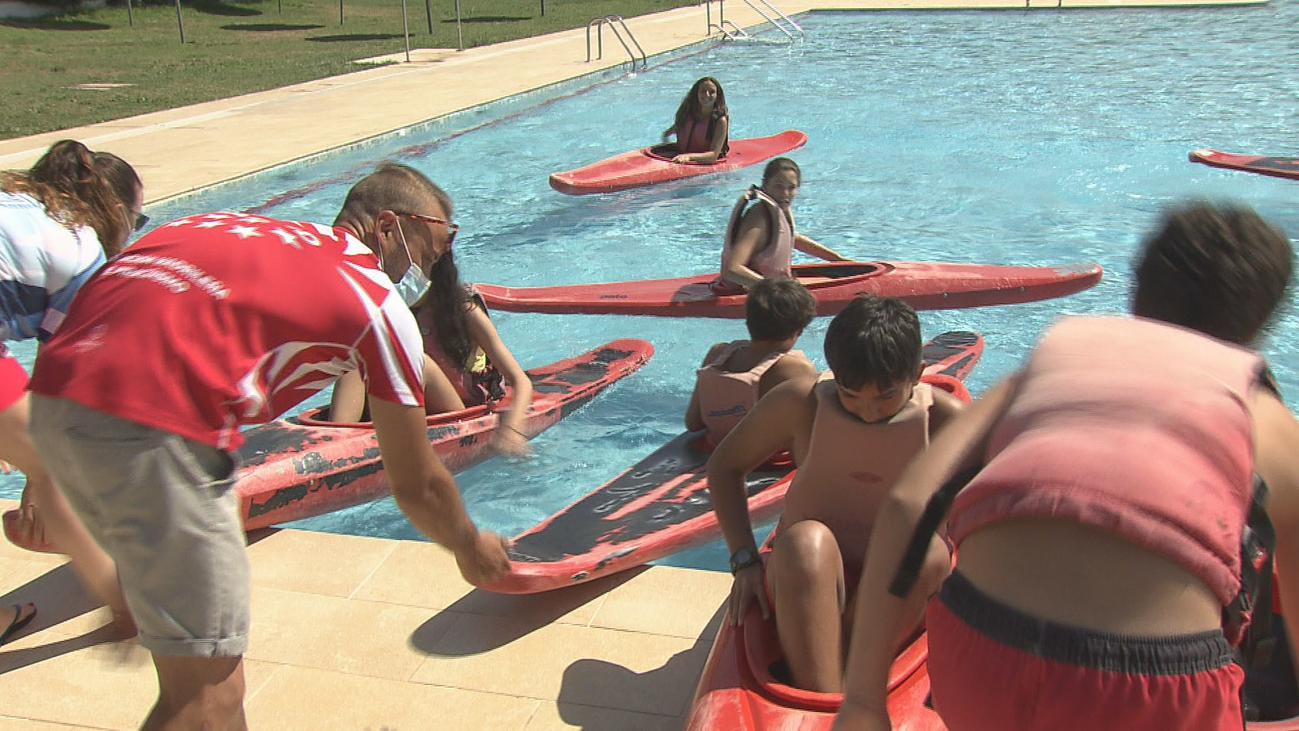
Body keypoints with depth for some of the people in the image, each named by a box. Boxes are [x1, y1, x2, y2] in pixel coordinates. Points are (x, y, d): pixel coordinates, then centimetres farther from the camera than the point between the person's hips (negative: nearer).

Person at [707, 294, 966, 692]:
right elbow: (725, 465, 5)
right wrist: (746, 561, -7)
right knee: (807, 540, -36)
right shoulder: (800, 403, -7)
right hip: (800, 583, 0)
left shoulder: (944, 420, -8)